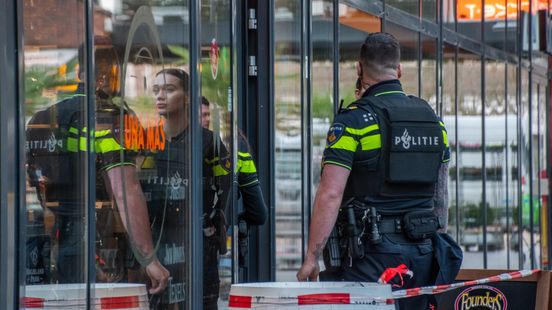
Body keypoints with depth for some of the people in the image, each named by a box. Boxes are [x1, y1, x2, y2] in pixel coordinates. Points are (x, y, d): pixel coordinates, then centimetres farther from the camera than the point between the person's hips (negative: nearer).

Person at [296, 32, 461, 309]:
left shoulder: (354, 120, -9)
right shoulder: (433, 120, 12)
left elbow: (330, 194, -15)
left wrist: (311, 258, -12)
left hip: (371, 253, -6)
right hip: (422, 252, 6)